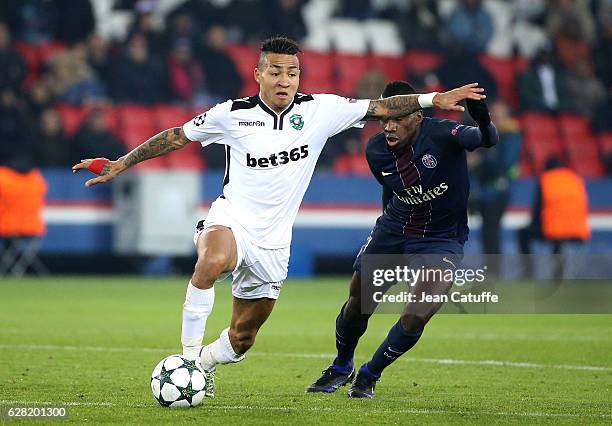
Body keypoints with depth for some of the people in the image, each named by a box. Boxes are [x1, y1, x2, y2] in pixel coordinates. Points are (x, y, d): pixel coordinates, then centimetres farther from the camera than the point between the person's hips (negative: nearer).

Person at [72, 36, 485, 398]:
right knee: (212, 262, -40)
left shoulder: (320, 110, -3)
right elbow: (175, 137, 3)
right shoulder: (231, 114, -6)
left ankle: (204, 364, 43)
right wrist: (120, 164, 2)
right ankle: (189, 354, -28)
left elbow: (379, 108, 3)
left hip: (273, 242, 3)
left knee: (243, 337, 11)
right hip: (230, 221, -3)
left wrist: (433, 99, -4)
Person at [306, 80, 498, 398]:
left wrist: (483, 122, -63)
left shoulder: (441, 134, -25)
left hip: (442, 238, -4)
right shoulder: (376, 149, -10)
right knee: (357, 304, 10)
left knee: (416, 317, -16)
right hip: (394, 229, 4)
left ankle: (370, 375, 9)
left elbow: (486, 140, -41)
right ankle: (341, 368, 39)